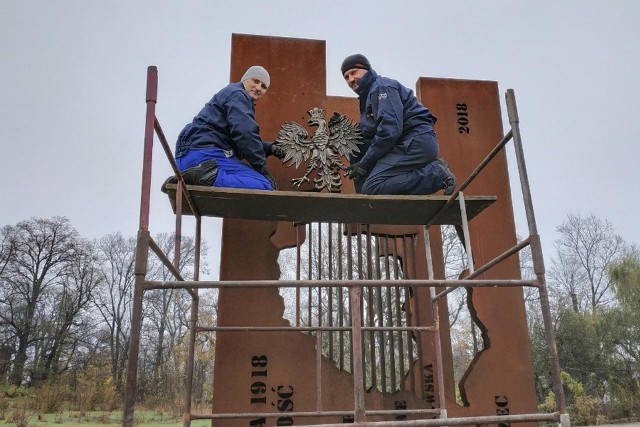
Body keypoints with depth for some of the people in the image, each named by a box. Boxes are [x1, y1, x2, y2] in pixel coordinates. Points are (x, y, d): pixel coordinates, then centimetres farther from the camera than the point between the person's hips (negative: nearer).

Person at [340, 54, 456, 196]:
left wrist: (365, 163, -15)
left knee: (371, 188, -23)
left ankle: (435, 174, -16)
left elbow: (390, 129, -19)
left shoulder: (381, 86, -6)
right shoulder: (366, 97, 25)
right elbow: (369, 135, 18)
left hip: (417, 142, -10)